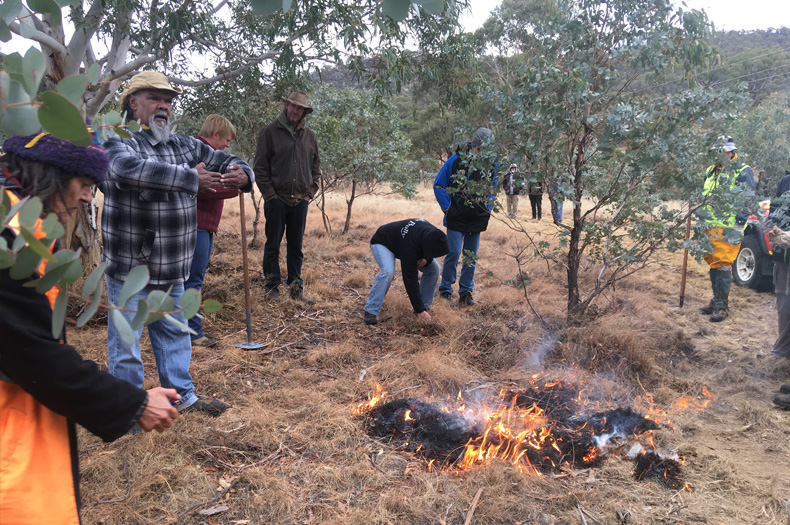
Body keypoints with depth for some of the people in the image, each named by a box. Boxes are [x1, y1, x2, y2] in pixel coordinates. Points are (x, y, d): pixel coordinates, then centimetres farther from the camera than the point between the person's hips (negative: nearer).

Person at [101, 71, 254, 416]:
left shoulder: (186, 146, 8)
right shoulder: (119, 142, -11)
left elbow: (226, 161, 15)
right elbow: (129, 167, -34)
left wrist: (241, 173, -10)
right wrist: (190, 178, -38)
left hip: (173, 268, 6)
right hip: (130, 267, -6)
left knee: (174, 334, 19)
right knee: (126, 339, 7)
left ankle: (182, 394, 34)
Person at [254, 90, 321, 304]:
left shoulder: (310, 135, 9)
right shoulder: (270, 132, -3)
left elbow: (316, 167, 17)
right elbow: (260, 167, -3)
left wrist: (310, 192, 7)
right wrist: (270, 195, -9)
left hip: (300, 201, 4)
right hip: (276, 200, -3)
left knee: (296, 247, 11)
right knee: (272, 246, 5)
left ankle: (296, 287, 19)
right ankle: (272, 287, 15)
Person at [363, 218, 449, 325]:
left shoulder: (433, 233, -25)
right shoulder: (410, 245, -44)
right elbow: (410, 279, -39)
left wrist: (426, 260, -28)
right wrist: (419, 310, -35)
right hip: (382, 243, -7)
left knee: (433, 268, -7)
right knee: (388, 271, -36)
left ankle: (425, 306, 4)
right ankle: (371, 311, -26)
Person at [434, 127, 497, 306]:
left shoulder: (491, 165, 4)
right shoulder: (456, 160, -7)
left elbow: (492, 189, 20)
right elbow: (438, 186, 0)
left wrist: (487, 210, 9)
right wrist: (447, 208, -5)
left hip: (478, 220, 4)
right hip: (456, 218, -4)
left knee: (471, 257, 8)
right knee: (453, 253, -6)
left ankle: (466, 293, 17)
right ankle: (445, 288, 12)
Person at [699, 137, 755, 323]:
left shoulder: (743, 172, -5)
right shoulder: (711, 171, 15)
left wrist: (738, 226, -15)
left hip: (727, 230, -7)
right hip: (709, 227, 7)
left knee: (723, 267, -7)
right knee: (713, 265, 13)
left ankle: (721, 306, 0)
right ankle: (716, 301, 24)